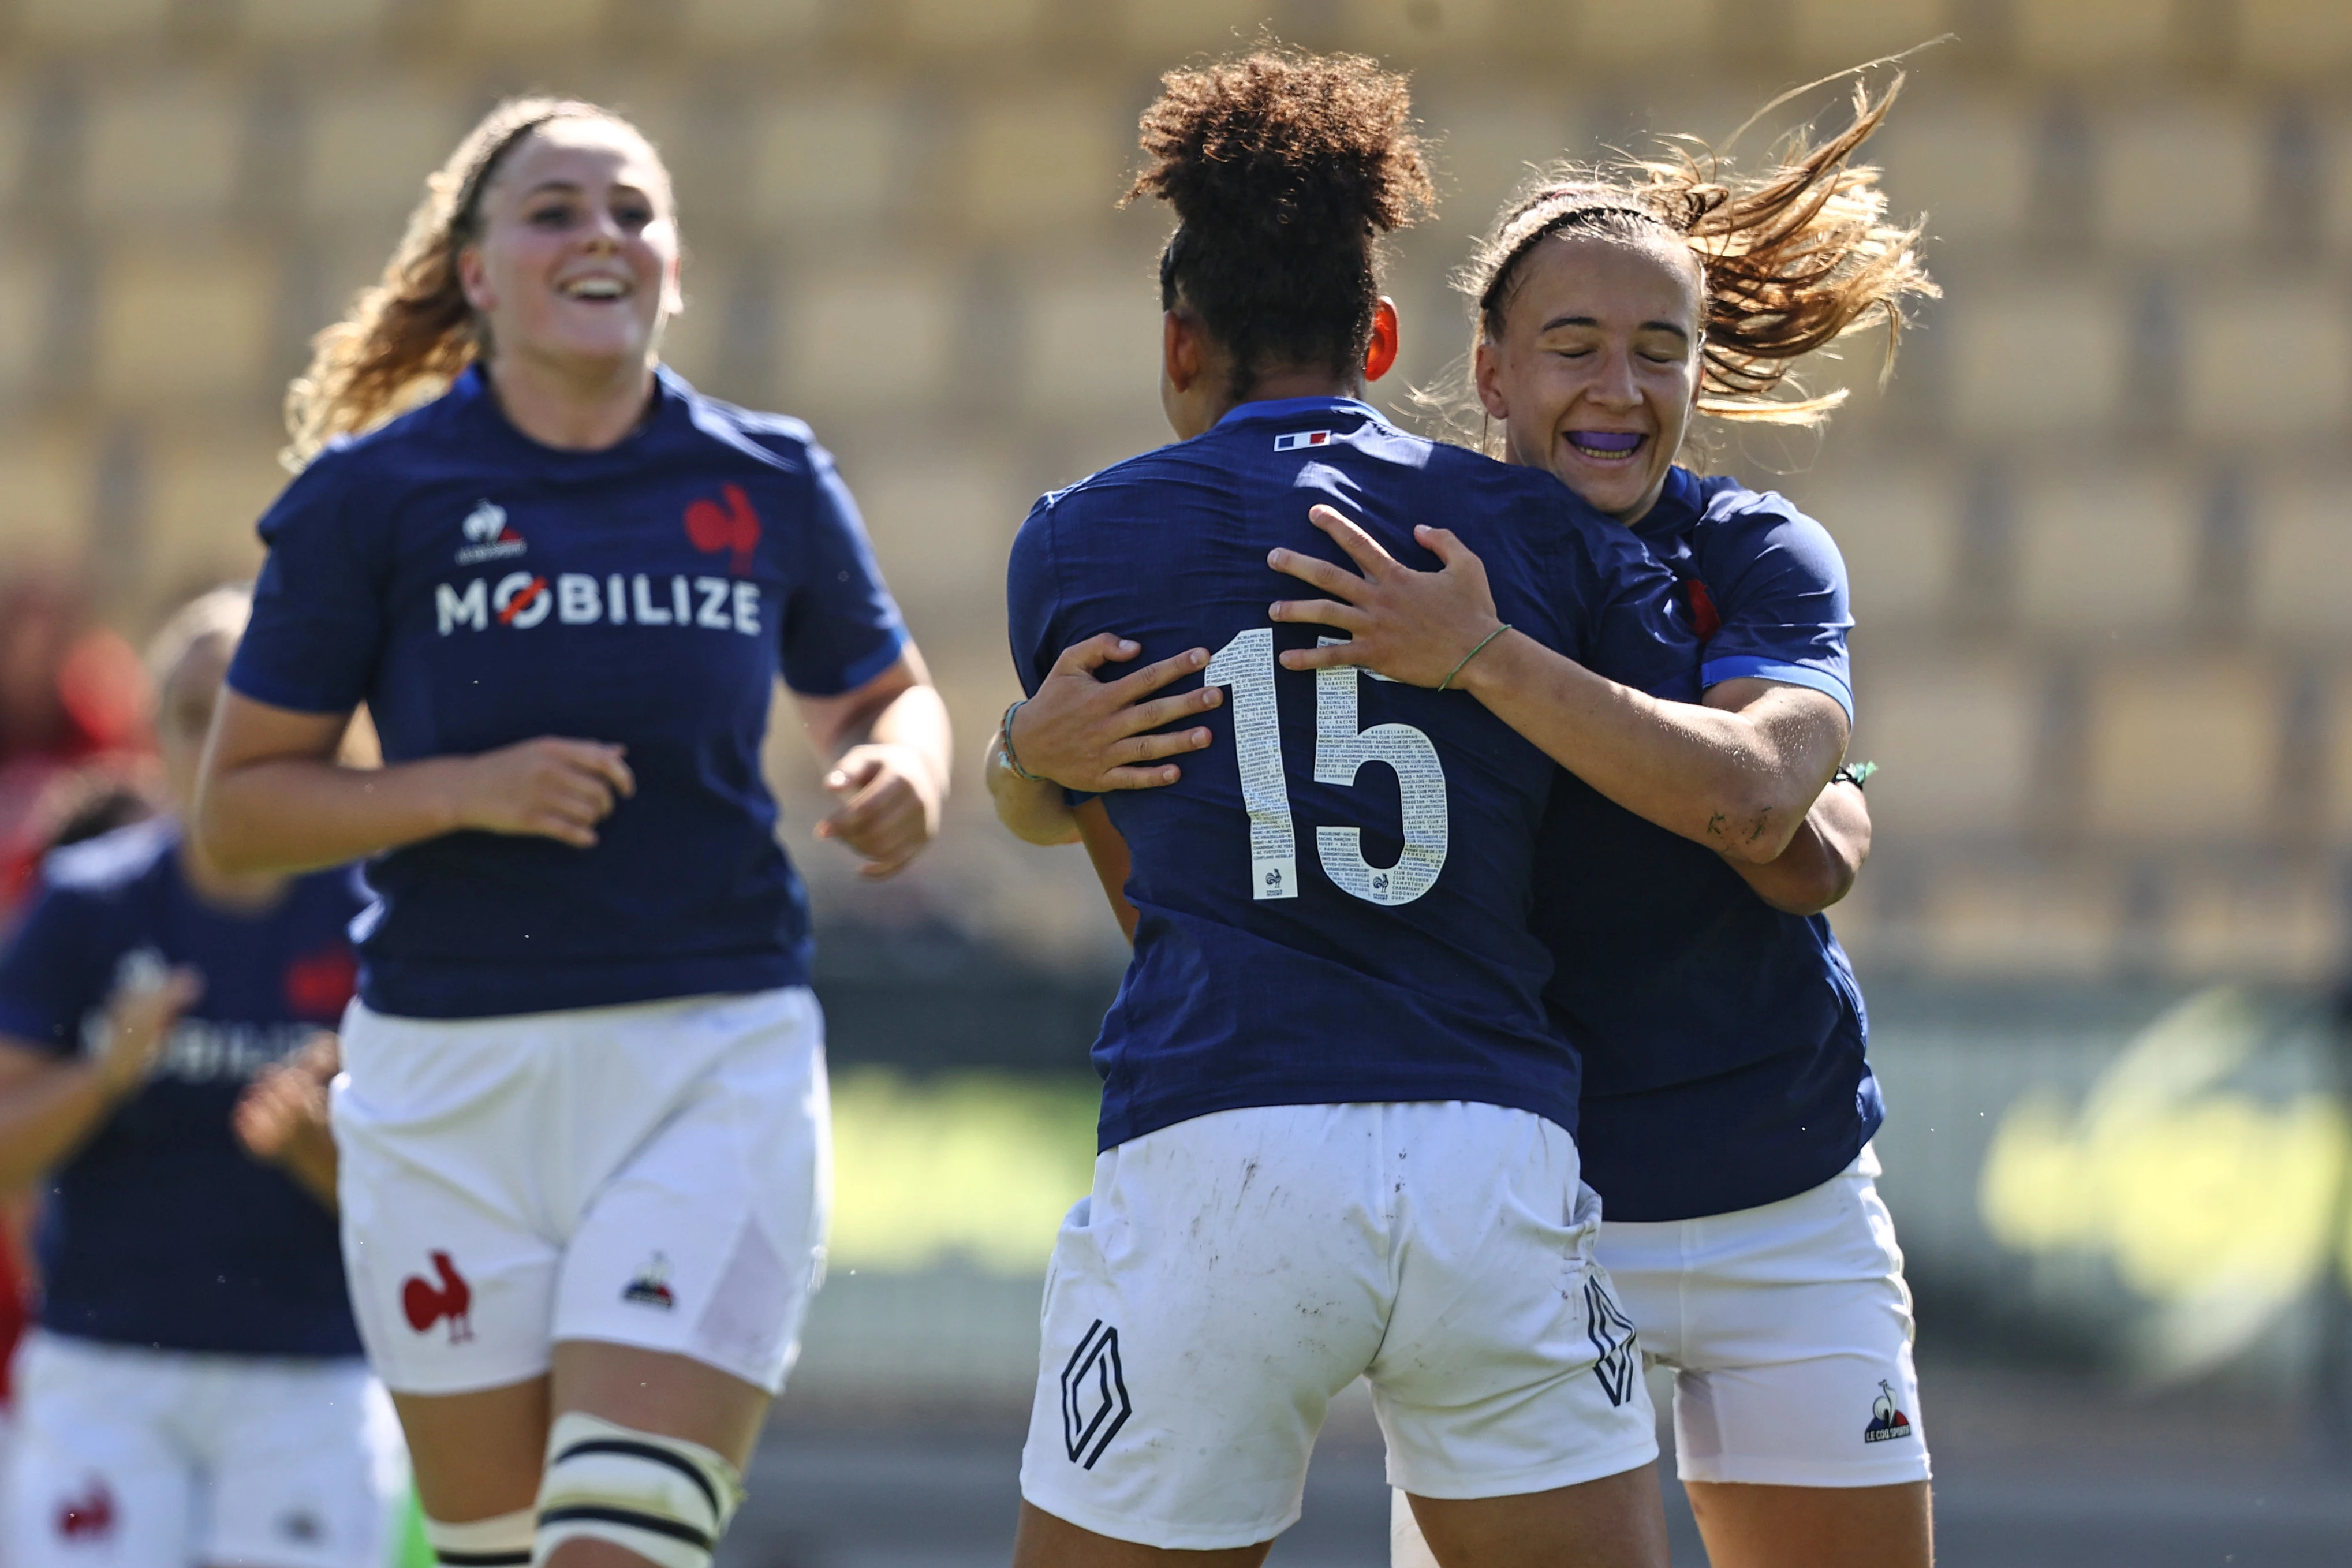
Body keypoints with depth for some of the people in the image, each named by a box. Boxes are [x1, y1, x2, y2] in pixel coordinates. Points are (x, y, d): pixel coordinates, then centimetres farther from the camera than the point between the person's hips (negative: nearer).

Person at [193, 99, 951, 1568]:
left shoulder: (771, 485, 5)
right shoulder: (372, 495, -1)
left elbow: (884, 694, 23)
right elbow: (238, 808, 1)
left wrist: (906, 775, -1)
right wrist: (468, 791, -15)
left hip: (718, 1066, 0)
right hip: (451, 1074, 0)